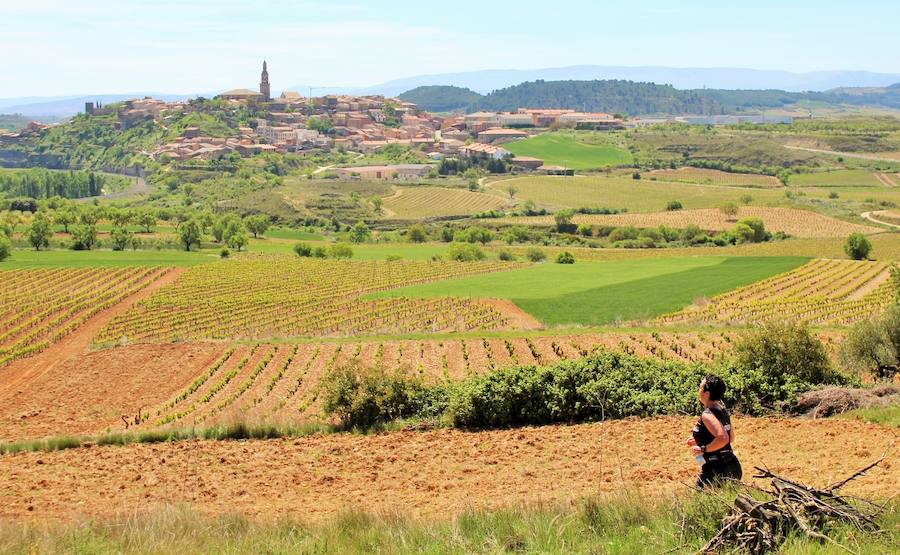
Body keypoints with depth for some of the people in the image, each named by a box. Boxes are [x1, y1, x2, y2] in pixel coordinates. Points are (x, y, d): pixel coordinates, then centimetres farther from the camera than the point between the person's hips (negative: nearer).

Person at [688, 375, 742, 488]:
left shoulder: (707, 415, -17)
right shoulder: (722, 410, 11)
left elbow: (723, 438, -30)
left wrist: (703, 449, -18)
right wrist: (701, 440, 23)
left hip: (716, 470, -9)